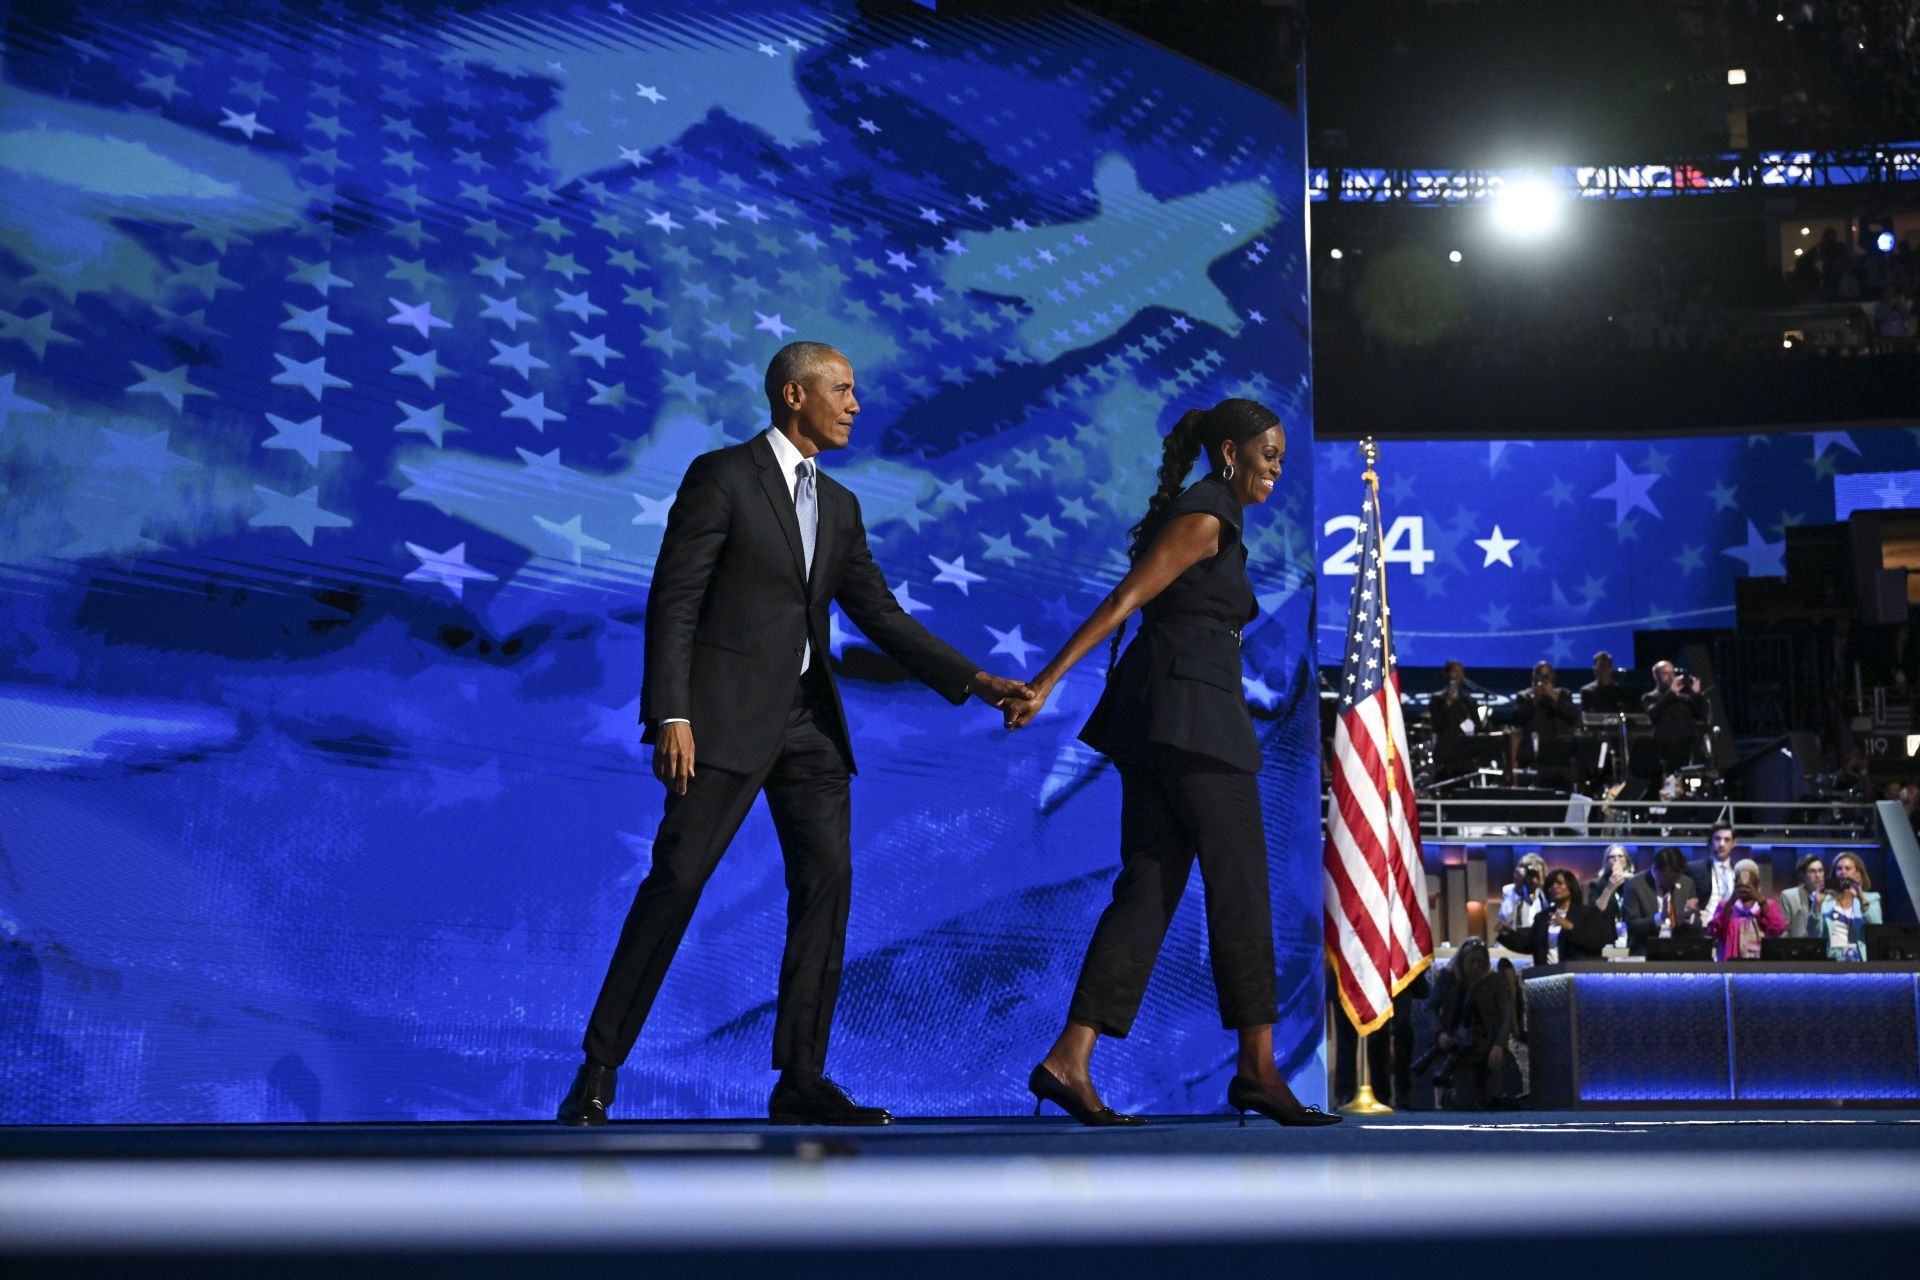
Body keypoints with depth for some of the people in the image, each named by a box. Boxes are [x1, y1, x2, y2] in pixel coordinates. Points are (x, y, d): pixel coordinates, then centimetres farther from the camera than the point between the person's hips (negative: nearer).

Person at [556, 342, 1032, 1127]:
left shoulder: (839, 506, 16)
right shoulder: (721, 477, -4)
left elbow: (881, 617, 13)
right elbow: (673, 602, -9)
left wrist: (976, 681, 3)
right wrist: (671, 717, -18)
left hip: (807, 722, 7)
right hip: (725, 715, -6)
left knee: (827, 881, -1)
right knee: (675, 881, -7)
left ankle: (801, 1082, 5)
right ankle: (598, 1073, 3)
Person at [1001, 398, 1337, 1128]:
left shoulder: (1207, 519, 23)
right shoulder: (1205, 518, -7)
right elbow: (1124, 601, -15)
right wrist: (1047, 681, -21)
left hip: (1159, 721, 10)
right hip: (1192, 717, -10)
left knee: (1148, 887, 2)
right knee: (1240, 884, -3)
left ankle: (1070, 1061, -5)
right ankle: (1257, 1069, 2)